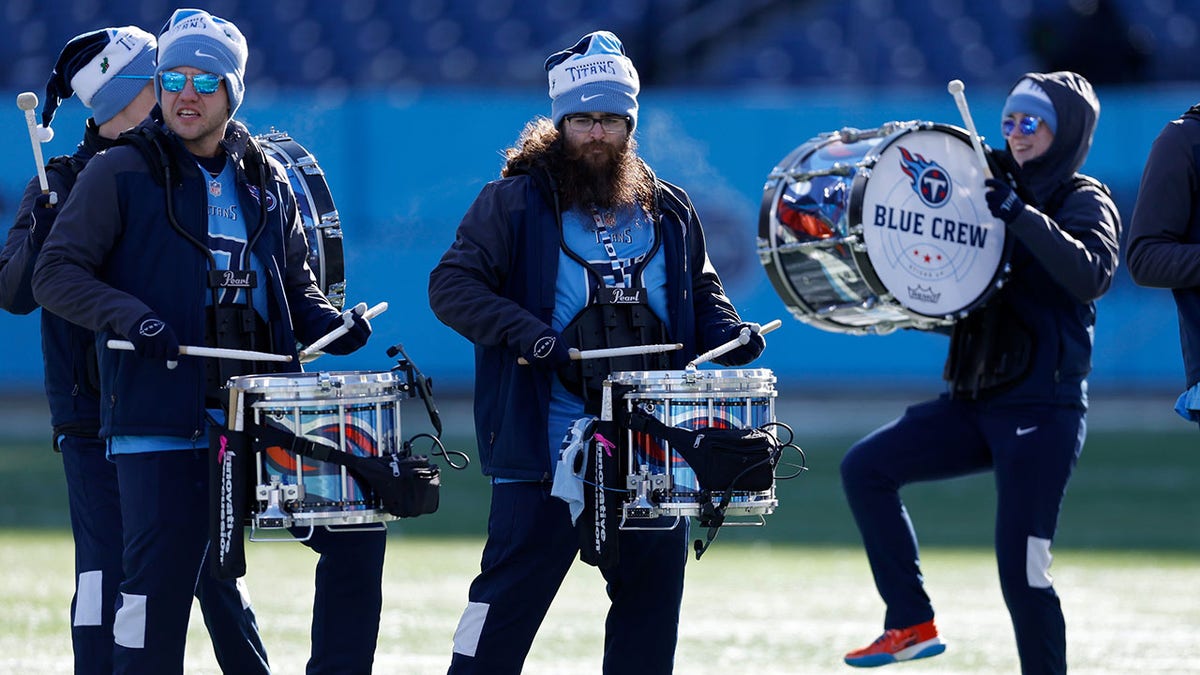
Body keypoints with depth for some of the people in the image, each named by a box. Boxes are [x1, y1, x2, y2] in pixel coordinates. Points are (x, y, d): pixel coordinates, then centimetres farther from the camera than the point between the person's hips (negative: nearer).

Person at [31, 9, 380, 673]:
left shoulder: (267, 181, 15)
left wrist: (330, 325, 3)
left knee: (356, 531, 0)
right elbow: (54, 273, -2)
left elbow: (295, 283, 25)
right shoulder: (121, 173, 1)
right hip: (161, 418, -4)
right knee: (161, 580, -7)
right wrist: (124, 315, -20)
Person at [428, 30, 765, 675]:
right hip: (545, 449, -5)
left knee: (652, 594, 10)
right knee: (509, 595, -8)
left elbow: (701, 292, 24)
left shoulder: (667, 210, 12)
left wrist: (726, 331, 2)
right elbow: (451, 284, -7)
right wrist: (525, 334, -21)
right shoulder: (512, 202, -2)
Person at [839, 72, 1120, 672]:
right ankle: (911, 623, -2)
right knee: (866, 467, -6)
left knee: (1022, 568, -9)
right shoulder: (997, 193, 16)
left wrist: (1022, 216, -30)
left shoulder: (1085, 202, -4)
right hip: (972, 402, 7)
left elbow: (1091, 276, -25)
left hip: (1043, 411, -7)